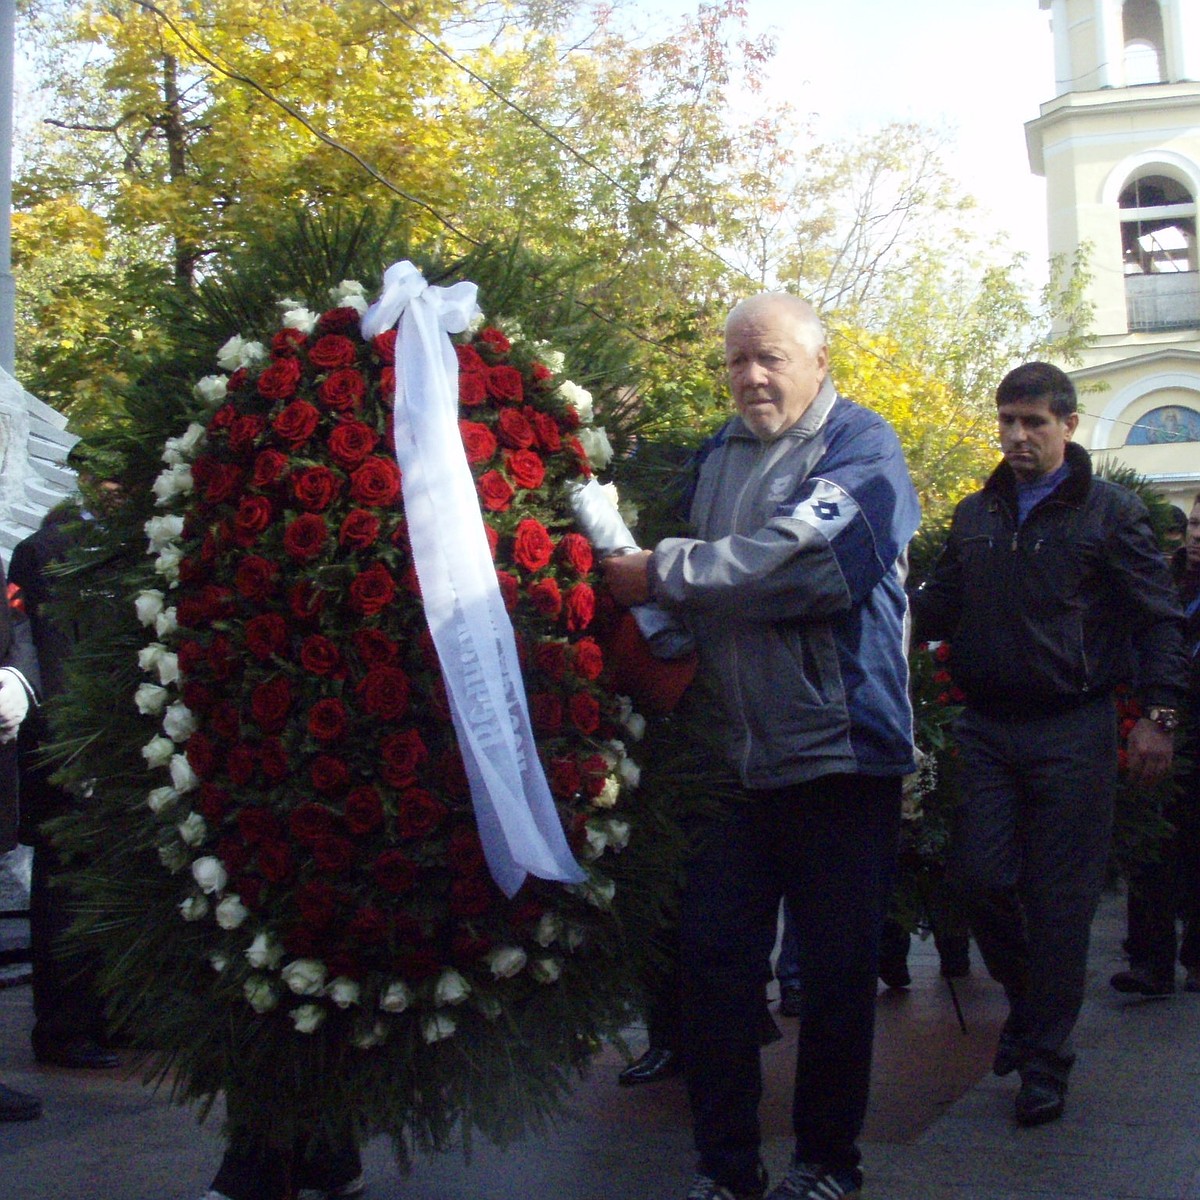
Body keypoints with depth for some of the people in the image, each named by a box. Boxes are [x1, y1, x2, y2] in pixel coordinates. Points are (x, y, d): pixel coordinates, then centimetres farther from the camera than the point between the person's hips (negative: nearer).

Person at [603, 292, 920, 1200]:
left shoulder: (861, 447, -5)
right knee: (717, 958, 6)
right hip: (732, 751, 6)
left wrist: (663, 573, -17)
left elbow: (807, 558, -22)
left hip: (838, 749, -5)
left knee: (838, 970, 6)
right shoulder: (719, 455, 16)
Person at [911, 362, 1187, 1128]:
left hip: (1073, 730, -4)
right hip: (987, 727, 4)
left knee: (1060, 898, 1)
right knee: (980, 876, 1)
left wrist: (1159, 716, -9)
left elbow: (1157, 618, -2)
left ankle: (1045, 1061, 13)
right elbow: (938, 607, 16)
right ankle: (1029, 998, 29)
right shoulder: (976, 516, 13)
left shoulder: (1111, 512, 0)